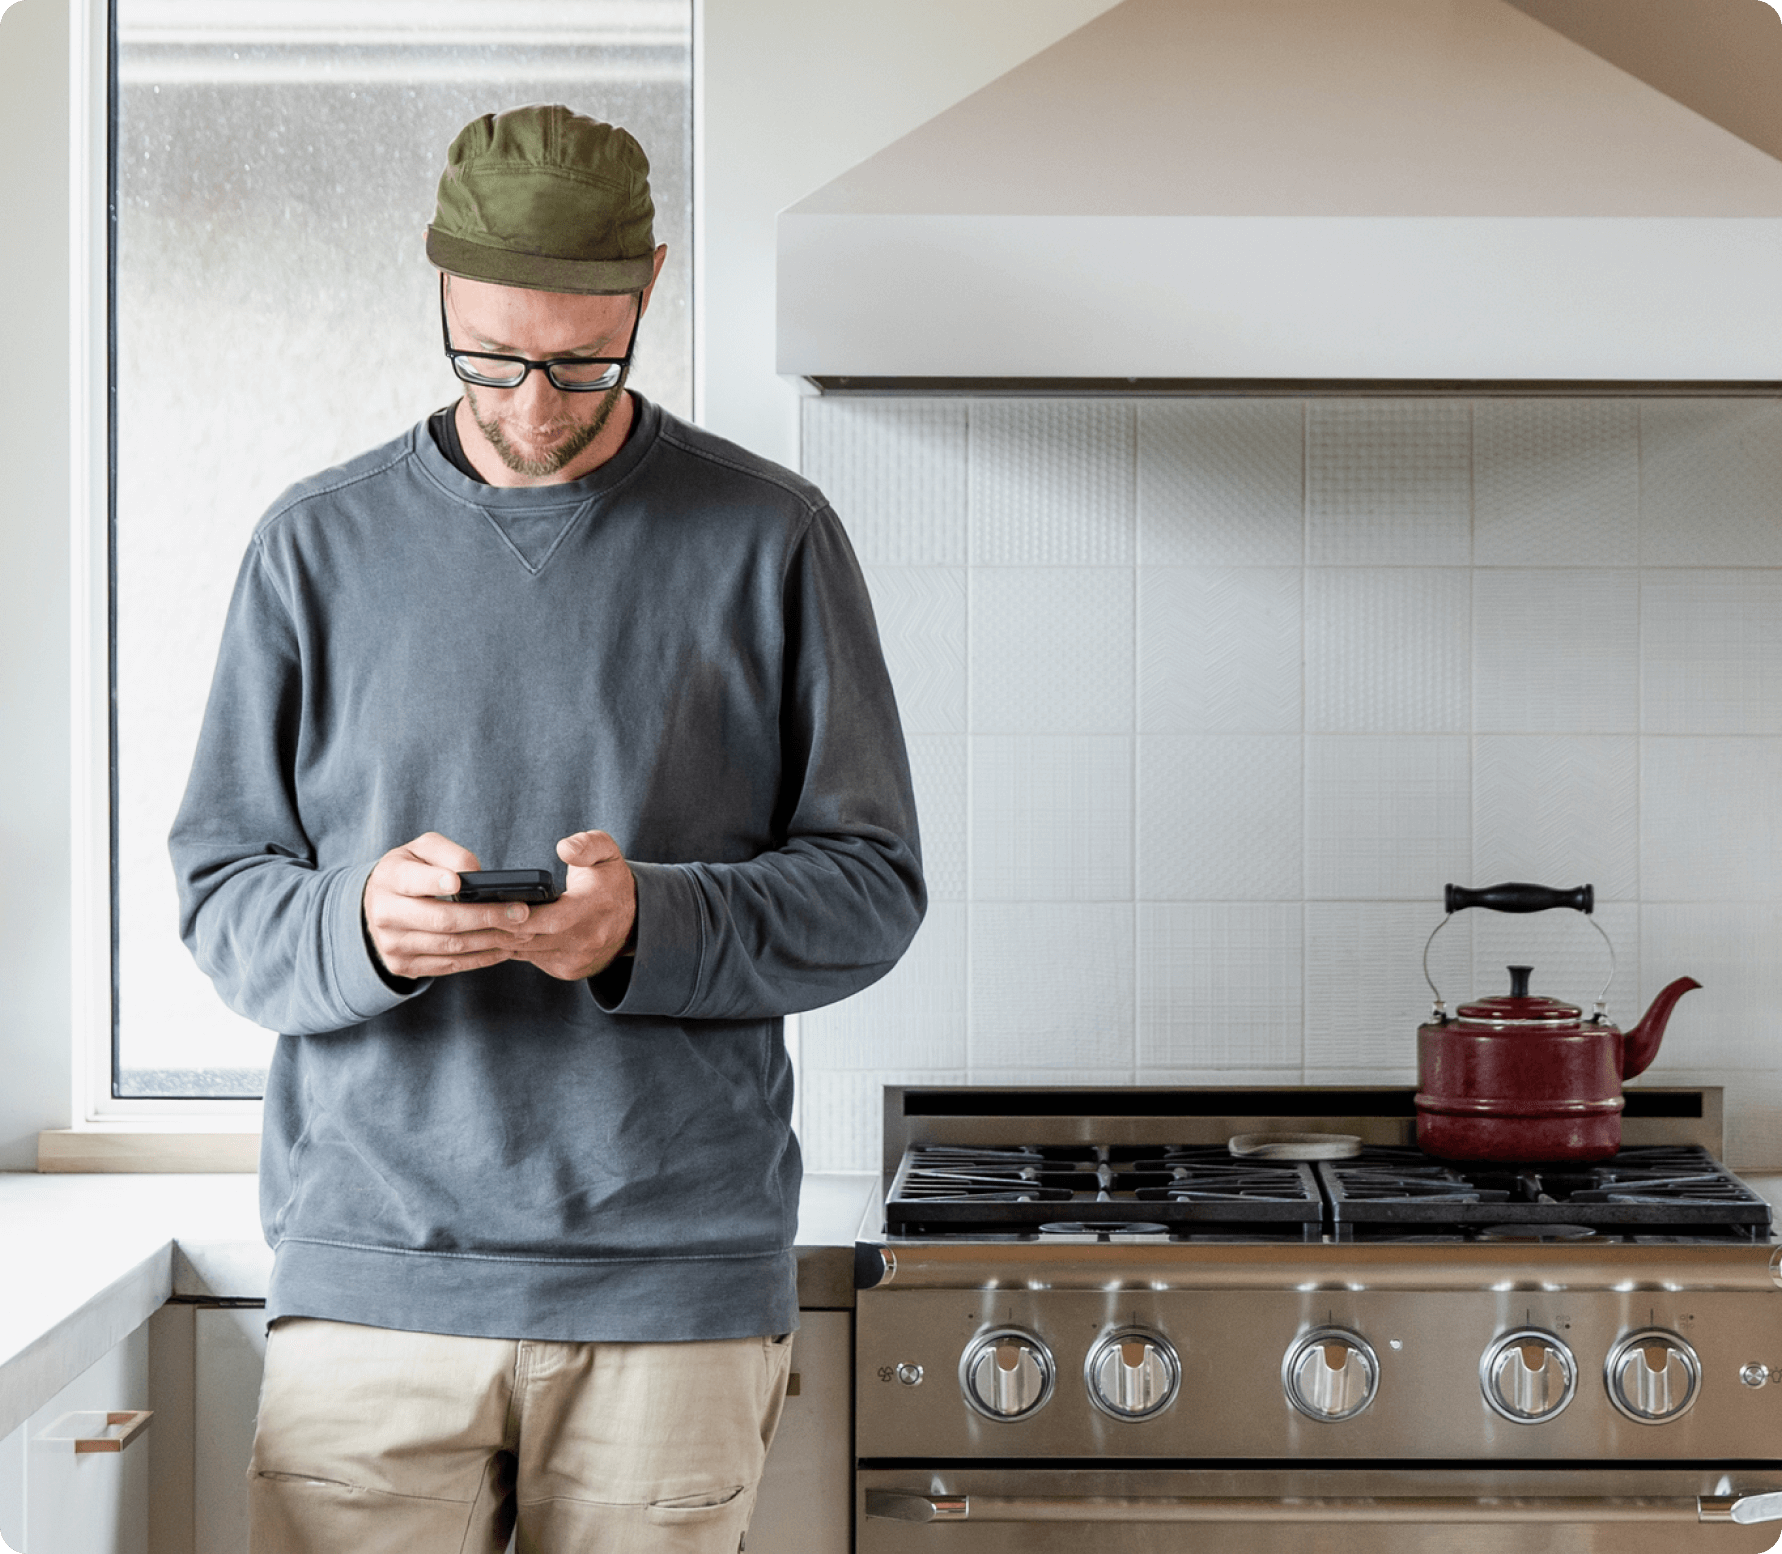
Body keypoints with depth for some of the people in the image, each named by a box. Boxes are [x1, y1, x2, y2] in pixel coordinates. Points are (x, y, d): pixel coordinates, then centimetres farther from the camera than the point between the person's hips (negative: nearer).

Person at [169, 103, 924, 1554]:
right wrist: (355, 927, -15)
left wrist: (652, 922, -15)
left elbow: (873, 885, 4)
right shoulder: (319, 544, 8)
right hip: (371, 1262, 1)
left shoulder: (770, 538, 4)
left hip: (676, 1278, -1)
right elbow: (219, 888, 8)